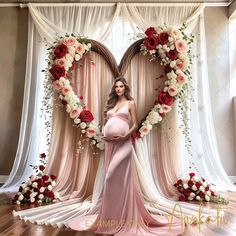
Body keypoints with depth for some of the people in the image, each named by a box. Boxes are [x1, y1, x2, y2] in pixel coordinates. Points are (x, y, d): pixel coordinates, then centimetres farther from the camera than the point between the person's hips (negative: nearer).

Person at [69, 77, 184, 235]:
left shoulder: (130, 103, 4)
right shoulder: (111, 104, 18)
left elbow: (135, 124, -1)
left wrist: (125, 136, -14)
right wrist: (104, 133, 2)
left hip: (123, 143, -6)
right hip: (110, 143, 6)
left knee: (113, 177, -12)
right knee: (112, 177, 10)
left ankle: (121, 216, 2)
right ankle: (112, 215, 24)